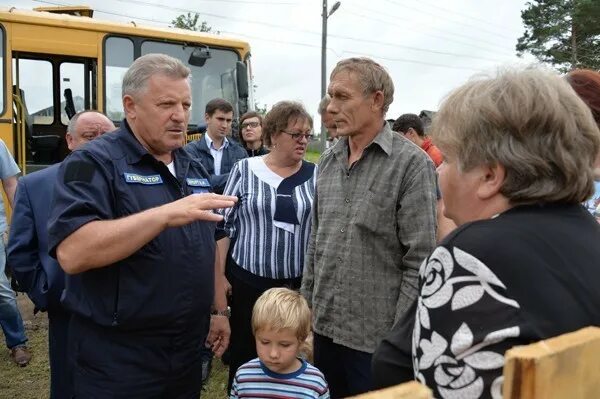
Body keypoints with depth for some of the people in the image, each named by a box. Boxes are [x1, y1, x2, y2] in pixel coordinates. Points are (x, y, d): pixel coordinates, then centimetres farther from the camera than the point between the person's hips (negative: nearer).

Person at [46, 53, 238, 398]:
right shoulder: (94, 162, -13)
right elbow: (71, 253, -27)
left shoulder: (194, 169, 9)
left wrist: (219, 310, 15)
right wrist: (166, 214, -32)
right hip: (118, 361, -6)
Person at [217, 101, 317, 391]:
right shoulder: (245, 169, -2)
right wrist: (219, 274, -1)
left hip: (299, 282, 1)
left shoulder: (315, 175, 2)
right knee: (245, 351, 10)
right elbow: (223, 224, 1)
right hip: (249, 279, -1)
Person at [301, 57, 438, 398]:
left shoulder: (411, 164, -13)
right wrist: (307, 304, 11)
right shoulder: (328, 161, 6)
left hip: (377, 335, -6)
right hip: (325, 327, 6)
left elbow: (420, 261, -15)